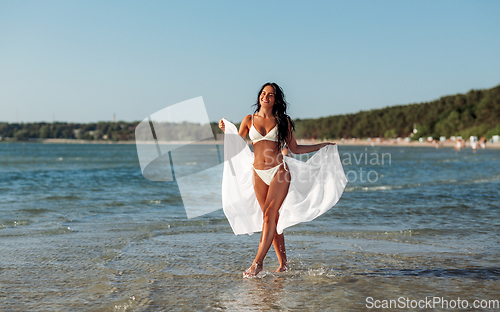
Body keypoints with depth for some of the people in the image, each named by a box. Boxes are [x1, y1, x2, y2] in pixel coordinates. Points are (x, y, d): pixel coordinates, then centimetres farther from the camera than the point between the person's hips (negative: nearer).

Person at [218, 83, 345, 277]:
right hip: (259, 174, 2)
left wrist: (322, 146, 12)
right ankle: (283, 263, 13)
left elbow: (295, 149, 12)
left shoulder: (282, 121, 7)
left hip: (279, 172, -2)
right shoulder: (249, 120, 11)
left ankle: (258, 262, -15)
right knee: (272, 218, 5)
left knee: (269, 214, -14)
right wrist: (225, 130, -6)